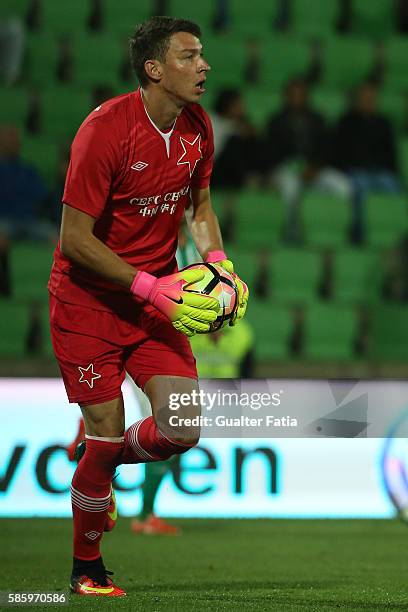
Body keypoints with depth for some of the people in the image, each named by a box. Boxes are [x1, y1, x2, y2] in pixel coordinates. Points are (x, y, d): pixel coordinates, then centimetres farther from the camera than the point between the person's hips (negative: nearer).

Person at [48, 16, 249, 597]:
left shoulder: (196, 126, 0)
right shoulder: (106, 129, -21)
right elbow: (74, 239, -20)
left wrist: (217, 262, -3)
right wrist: (150, 288, -24)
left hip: (158, 298, 6)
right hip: (88, 303, -5)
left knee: (181, 430, -10)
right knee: (106, 435, -3)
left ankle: (105, 465, 26)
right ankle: (86, 568, 21)